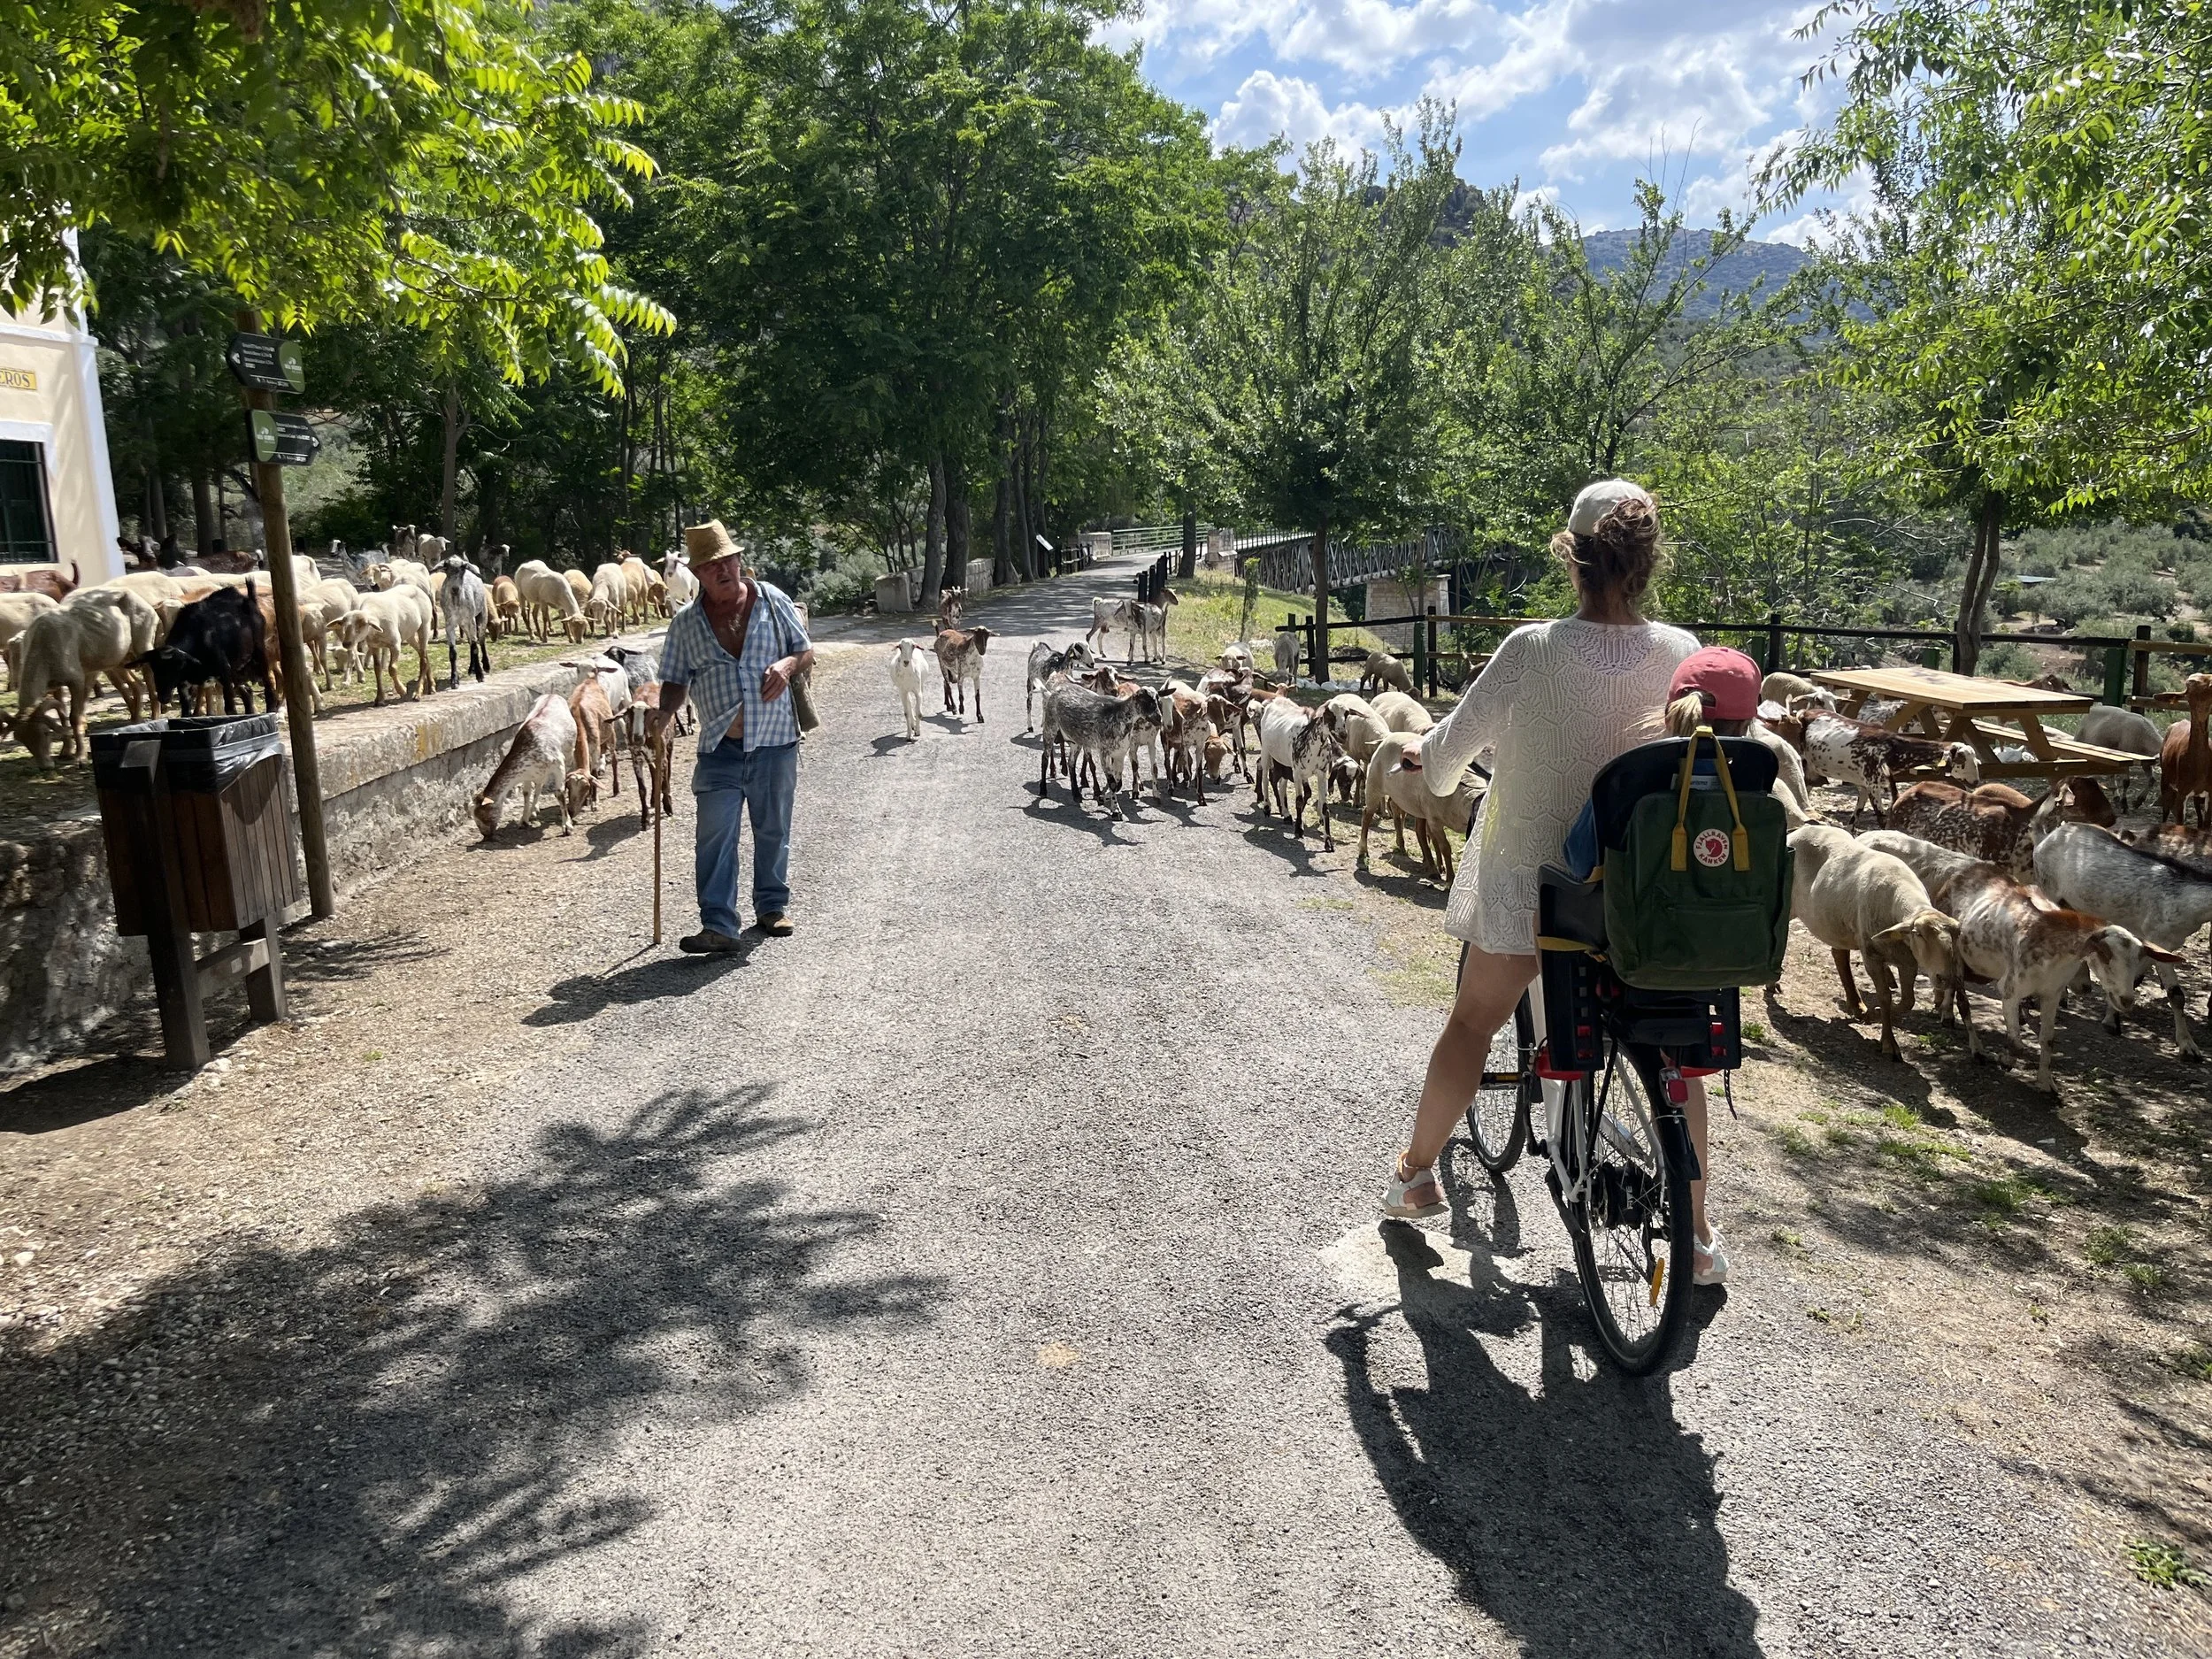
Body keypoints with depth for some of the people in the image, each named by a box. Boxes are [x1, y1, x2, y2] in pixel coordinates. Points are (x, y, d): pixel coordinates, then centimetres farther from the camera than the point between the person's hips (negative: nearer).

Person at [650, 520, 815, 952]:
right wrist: (664, 712, -12)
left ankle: (773, 906, 30)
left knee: (773, 830, 13)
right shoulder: (687, 622, 4)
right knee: (715, 835, -8)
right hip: (720, 748, 0)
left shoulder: (772, 601, 3)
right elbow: (676, 681, 8)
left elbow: (807, 652, 9)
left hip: (775, 741, 0)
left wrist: (788, 664, -13)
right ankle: (718, 925, -6)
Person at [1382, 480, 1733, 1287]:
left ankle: (1414, 1176, 32)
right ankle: (1696, 1239, 23)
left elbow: (1449, 749, -8)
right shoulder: (1680, 654, -11)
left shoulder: (1531, 650, -18)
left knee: (1472, 1022, 18)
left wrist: (1426, 759, 15)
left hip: (1525, 875, -1)